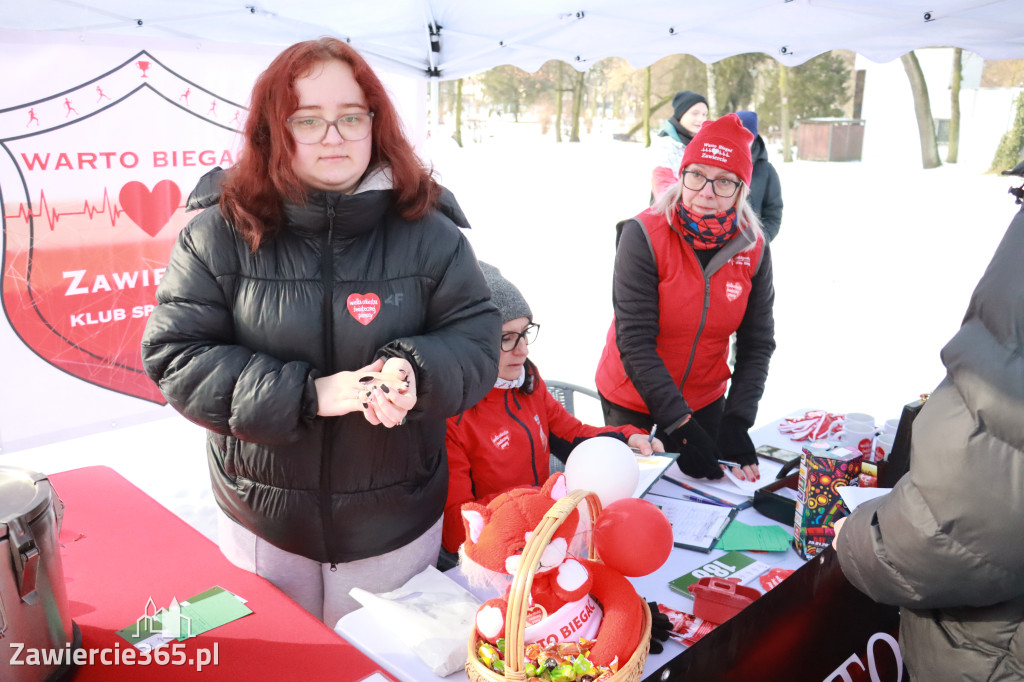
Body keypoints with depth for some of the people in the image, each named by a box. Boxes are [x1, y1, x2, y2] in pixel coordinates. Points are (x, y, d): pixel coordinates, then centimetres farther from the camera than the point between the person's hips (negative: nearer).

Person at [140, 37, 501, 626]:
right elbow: (174, 354, -12)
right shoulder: (220, 232, -10)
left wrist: (418, 370, -29)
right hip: (263, 525, 0)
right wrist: (305, 393, -23)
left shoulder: (427, 231, -9)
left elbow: (478, 340, -6)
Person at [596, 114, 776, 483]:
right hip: (632, 397, -3)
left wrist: (737, 421, -16)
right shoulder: (644, 235, -22)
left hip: (705, 399, 3)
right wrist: (680, 424, -28)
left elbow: (757, 343, -5)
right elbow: (635, 341, -25)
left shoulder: (753, 247, -9)